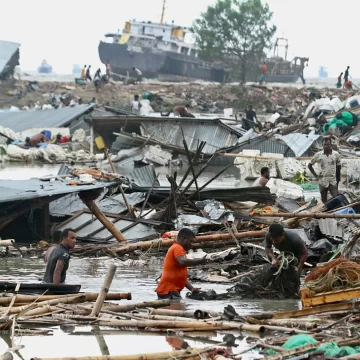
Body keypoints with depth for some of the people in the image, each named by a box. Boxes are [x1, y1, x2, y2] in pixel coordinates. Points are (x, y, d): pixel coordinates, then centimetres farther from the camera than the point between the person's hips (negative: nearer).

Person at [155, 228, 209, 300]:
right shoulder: (177, 248, -7)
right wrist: (200, 261, -15)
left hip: (171, 291, 10)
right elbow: (183, 262, -28)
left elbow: (181, 276, 26)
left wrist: (191, 288, 16)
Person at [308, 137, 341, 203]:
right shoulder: (318, 155, -2)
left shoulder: (336, 154, -1)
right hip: (322, 181, 1)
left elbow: (338, 167, 9)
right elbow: (309, 165, 10)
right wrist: (316, 175, 2)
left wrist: (338, 180, 9)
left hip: (333, 181, -1)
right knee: (324, 202, 7)